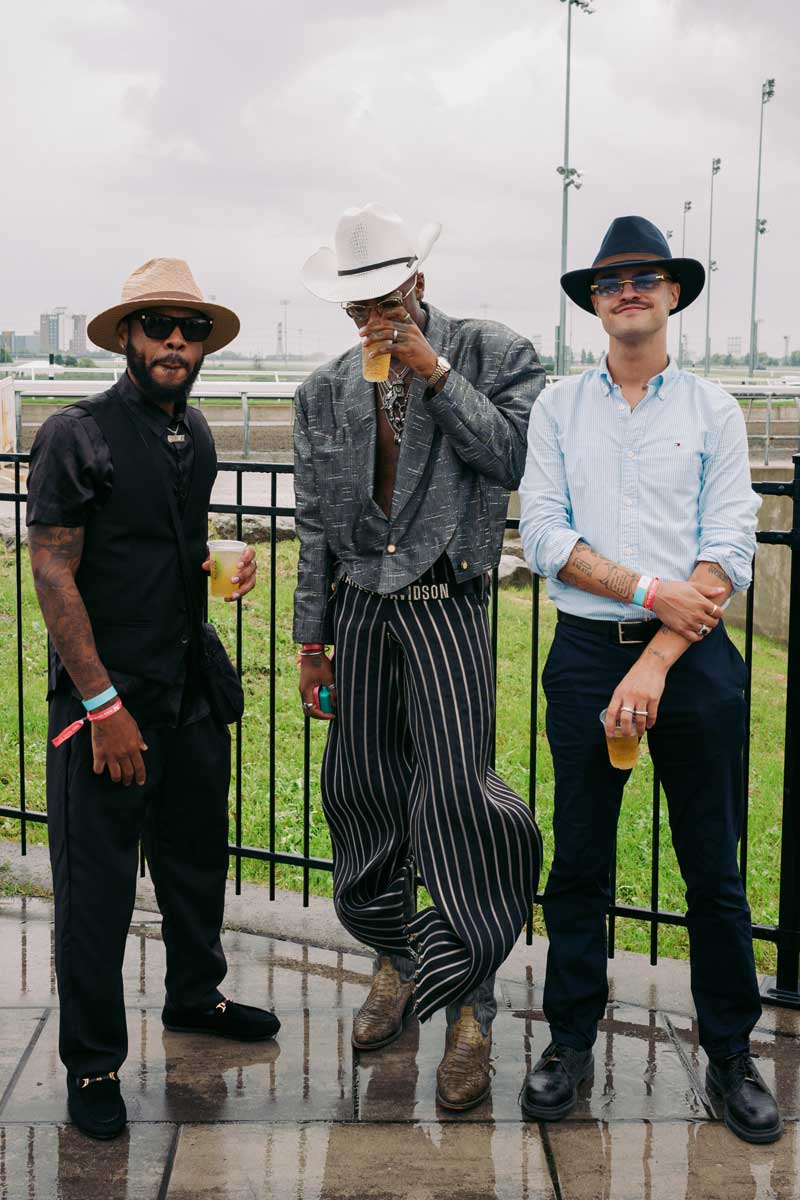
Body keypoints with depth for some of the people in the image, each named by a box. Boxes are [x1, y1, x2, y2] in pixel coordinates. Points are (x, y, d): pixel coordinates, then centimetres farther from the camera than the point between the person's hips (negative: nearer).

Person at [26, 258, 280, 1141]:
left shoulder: (195, 434, 10)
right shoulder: (76, 434, -12)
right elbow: (53, 574, -15)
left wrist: (227, 562, 6)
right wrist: (103, 706, -18)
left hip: (191, 687, 7)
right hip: (106, 696, -7)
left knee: (198, 852, 20)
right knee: (96, 881, 2)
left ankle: (194, 995, 42)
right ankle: (91, 1063, 18)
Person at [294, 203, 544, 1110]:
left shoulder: (492, 354, 0)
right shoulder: (324, 392, 10)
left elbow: (516, 458, -13)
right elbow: (315, 525, 11)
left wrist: (434, 372, -14)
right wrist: (312, 641, 9)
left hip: (446, 605, -4)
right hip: (360, 608, 4)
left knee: (454, 793, -10)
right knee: (362, 790, 9)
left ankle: (469, 1008, 2)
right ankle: (394, 961, 30)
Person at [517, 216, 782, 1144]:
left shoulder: (712, 409, 5)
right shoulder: (559, 407, 8)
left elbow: (730, 551, -4)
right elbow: (542, 534, -1)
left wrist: (655, 663, -13)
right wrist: (649, 591, -12)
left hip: (691, 655, -1)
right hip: (586, 651, 1)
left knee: (714, 869, 6)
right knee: (578, 863, 8)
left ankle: (730, 1057, 20)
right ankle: (569, 1043, 22)